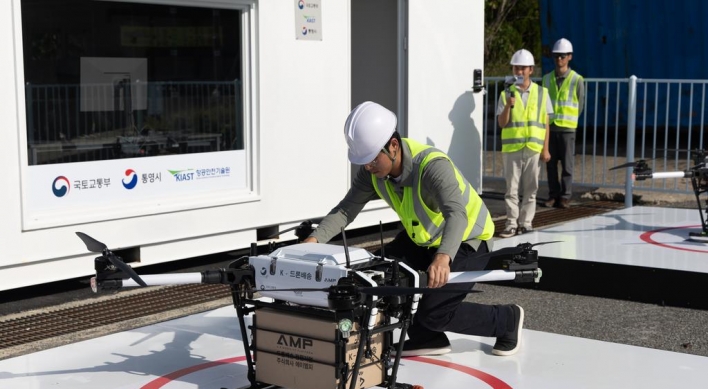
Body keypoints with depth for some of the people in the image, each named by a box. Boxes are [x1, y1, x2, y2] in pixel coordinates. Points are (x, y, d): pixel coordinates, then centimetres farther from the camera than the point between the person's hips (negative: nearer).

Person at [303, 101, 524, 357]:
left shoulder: (433, 165, -36)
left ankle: (507, 319, 11)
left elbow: (456, 214, -49)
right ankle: (426, 337, 12)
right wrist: (315, 239, -32)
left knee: (433, 314, -14)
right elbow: (347, 208, -15)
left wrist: (443, 257, -67)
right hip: (422, 237, 7)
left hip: (466, 240, -7)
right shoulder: (373, 171, -16)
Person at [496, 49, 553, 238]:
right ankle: (511, 224, 5)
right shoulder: (506, 93, 4)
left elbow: (545, 123, 6)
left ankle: (526, 223, 13)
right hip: (512, 148, 0)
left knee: (530, 189, 5)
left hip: (534, 148, 0)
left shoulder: (541, 93, 5)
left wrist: (545, 148, 1)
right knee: (511, 188, 0)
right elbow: (501, 123, 0)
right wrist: (508, 105, -16)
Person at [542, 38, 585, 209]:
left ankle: (565, 196, 8)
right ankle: (553, 195, 14)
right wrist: (546, 120, 10)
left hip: (567, 128, -3)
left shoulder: (576, 80, -2)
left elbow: (579, 105, 6)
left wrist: (568, 120, 9)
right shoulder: (547, 79, 7)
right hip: (549, 127, 3)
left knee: (567, 164, 0)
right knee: (550, 164, 5)